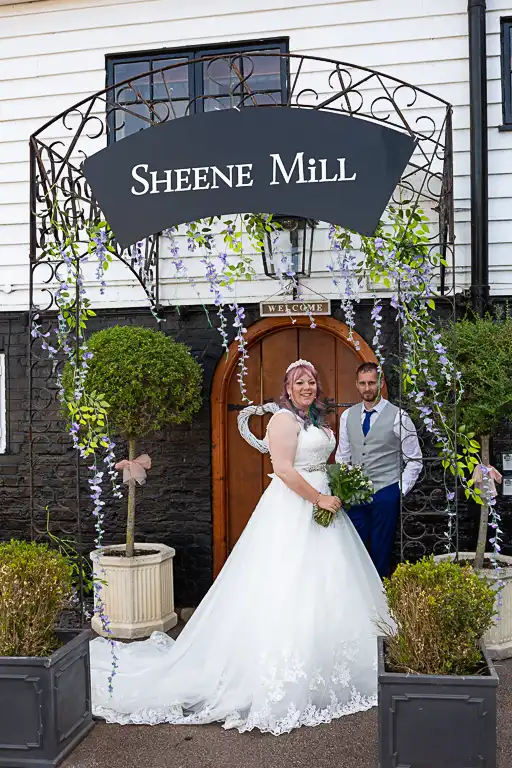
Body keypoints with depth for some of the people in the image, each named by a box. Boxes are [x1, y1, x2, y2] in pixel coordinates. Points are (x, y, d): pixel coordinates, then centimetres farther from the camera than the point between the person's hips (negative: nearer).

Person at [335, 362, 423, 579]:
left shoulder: (398, 417, -6)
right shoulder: (347, 416, 6)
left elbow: (415, 460, 0)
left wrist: (401, 490, -6)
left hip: (385, 495, -3)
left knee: (381, 552, 5)